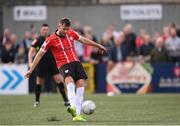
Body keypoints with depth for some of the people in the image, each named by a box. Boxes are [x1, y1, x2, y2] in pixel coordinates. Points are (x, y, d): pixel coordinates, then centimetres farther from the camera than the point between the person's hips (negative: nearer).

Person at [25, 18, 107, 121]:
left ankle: (77, 115, -10)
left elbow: (83, 40, 25)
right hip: (64, 65, -5)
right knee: (70, 82, -33)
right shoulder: (51, 40, -5)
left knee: (81, 85, -11)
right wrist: (31, 70, 1)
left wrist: (98, 46, 33)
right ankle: (73, 107, -55)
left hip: (76, 62, 5)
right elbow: (40, 55, 2)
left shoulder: (71, 33, 8)